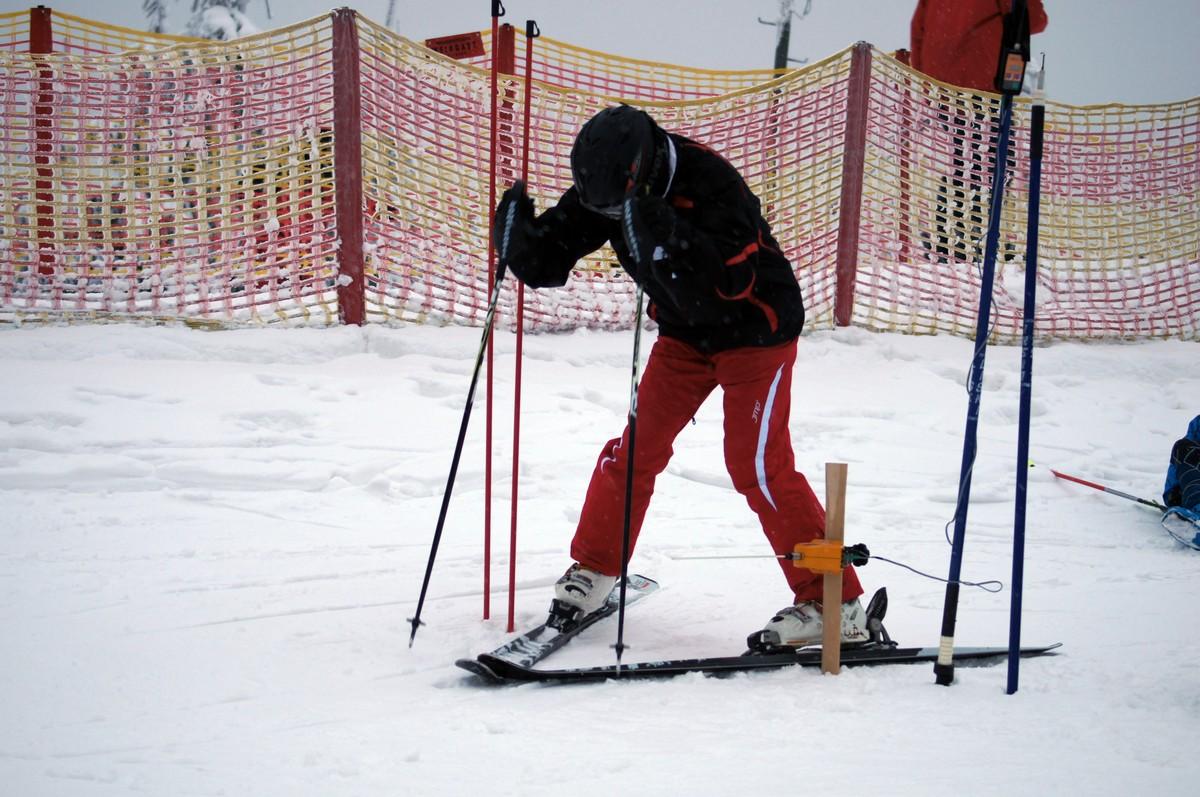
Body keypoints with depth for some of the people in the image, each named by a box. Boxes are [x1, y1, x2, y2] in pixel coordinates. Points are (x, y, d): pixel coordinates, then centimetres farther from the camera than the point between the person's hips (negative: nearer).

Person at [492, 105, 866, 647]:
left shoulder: (709, 182, -31)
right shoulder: (604, 193, -12)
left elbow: (731, 279, -40)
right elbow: (547, 263, -6)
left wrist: (663, 234, -50)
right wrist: (516, 233, -28)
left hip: (753, 330, -6)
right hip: (685, 333, 6)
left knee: (757, 465, -12)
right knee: (636, 448, 0)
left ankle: (833, 603, -7)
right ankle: (594, 569, 19)